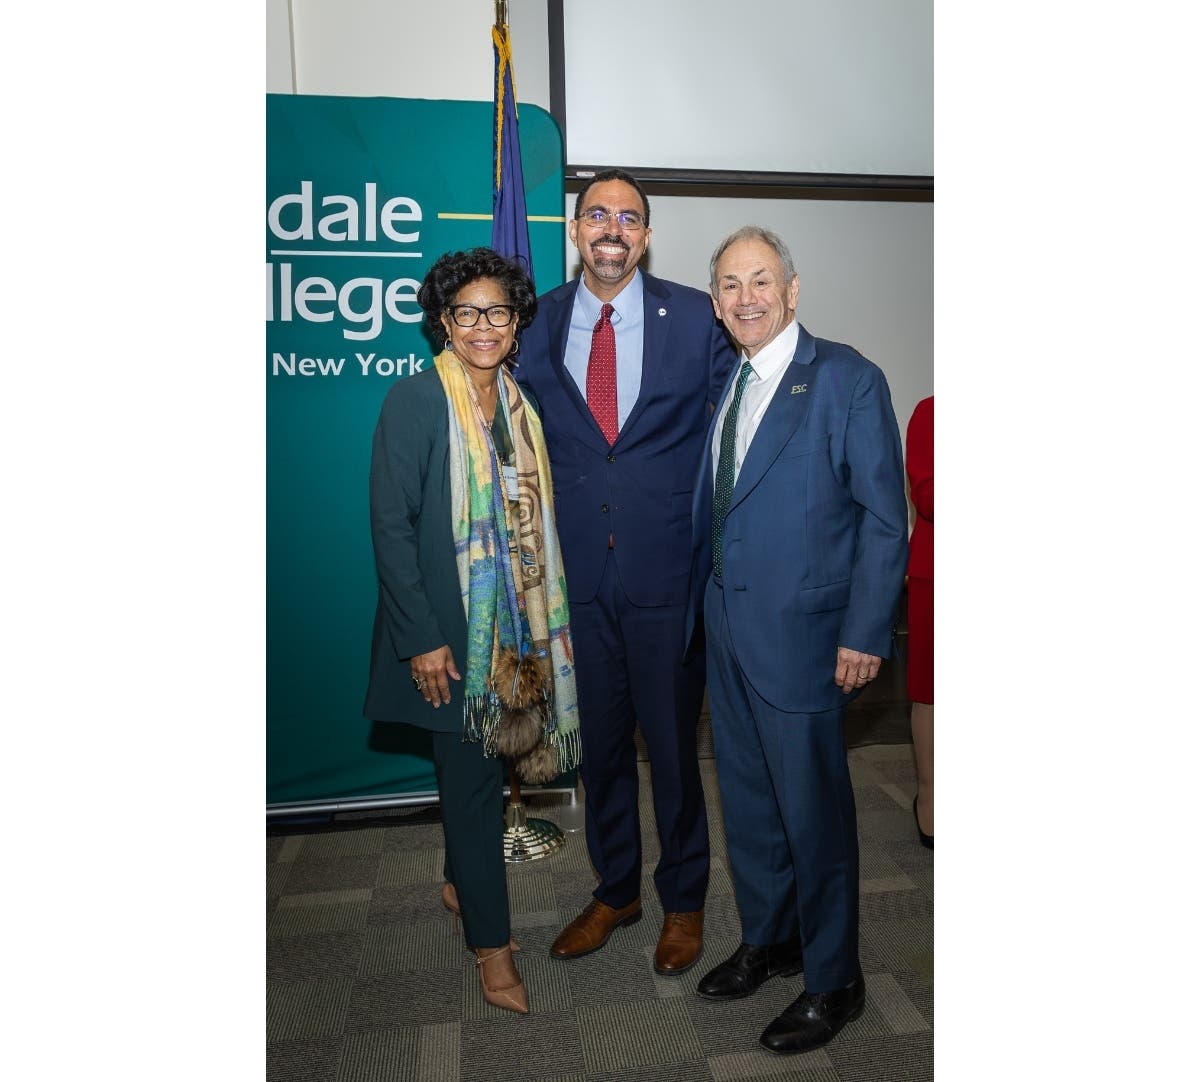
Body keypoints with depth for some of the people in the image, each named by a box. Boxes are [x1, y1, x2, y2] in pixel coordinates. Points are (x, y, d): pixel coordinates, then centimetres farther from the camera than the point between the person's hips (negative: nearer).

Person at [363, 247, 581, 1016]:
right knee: (472, 774, 3)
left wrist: (545, 620, 7)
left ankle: (461, 883, 42)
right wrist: (421, 638, -16)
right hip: (450, 628, -6)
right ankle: (492, 944, 21)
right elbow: (391, 526, -14)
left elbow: (533, 516, 10)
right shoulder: (414, 402, -12)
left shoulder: (519, 402, 7)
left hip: (516, 621, 6)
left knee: (484, 761, 18)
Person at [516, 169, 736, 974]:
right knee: (600, 742, 16)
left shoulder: (696, 317, -2)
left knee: (673, 743, 11)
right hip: (578, 574, 3)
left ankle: (684, 900, 35)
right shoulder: (539, 324, 4)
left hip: (669, 570, -2)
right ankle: (615, 891, 39)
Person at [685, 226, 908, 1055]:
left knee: (814, 810, 7)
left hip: (798, 634, -6)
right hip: (725, 627, 7)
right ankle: (767, 941, 41)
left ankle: (833, 982, 28)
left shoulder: (848, 379, -9)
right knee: (747, 799, 19)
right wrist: (699, 602, 10)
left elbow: (885, 517, -11)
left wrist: (865, 634, -15)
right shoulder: (723, 386, 10)